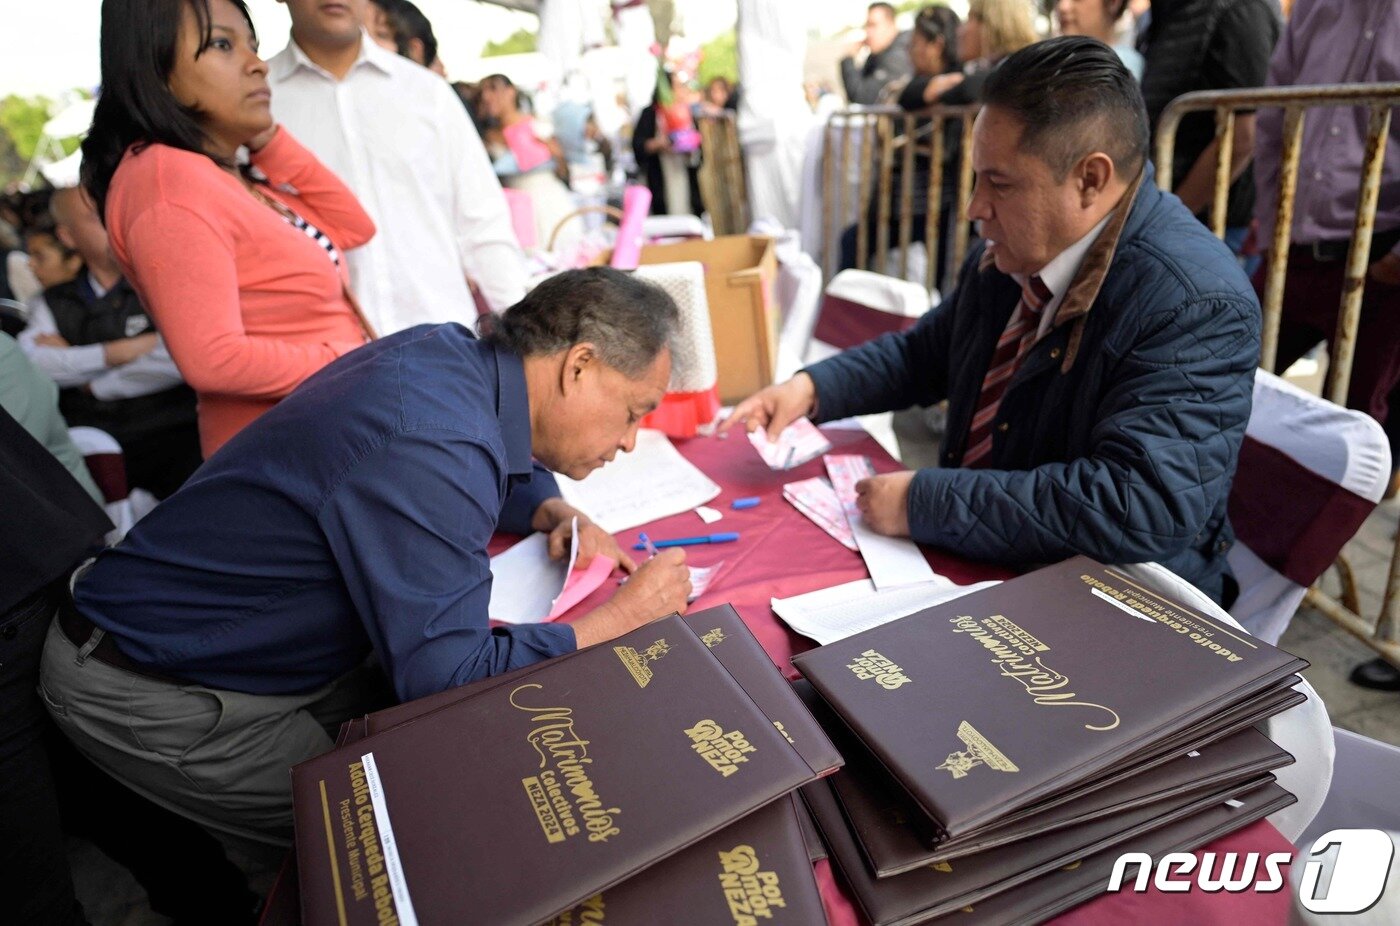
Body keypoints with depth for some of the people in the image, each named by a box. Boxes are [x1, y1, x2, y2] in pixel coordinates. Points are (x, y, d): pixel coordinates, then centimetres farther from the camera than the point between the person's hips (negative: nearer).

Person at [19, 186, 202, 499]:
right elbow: (28, 362, -2)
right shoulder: (53, 303, 18)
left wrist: (91, 384, 0)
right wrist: (119, 352, -8)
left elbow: (177, 359, -11)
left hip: (170, 436, -3)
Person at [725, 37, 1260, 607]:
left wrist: (923, 502, -29)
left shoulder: (1198, 308, -22)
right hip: (973, 563, 7)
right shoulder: (1009, 251, 1)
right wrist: (812, 387, -1)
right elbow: (925, 352, 16)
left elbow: (1139, 507, -32)